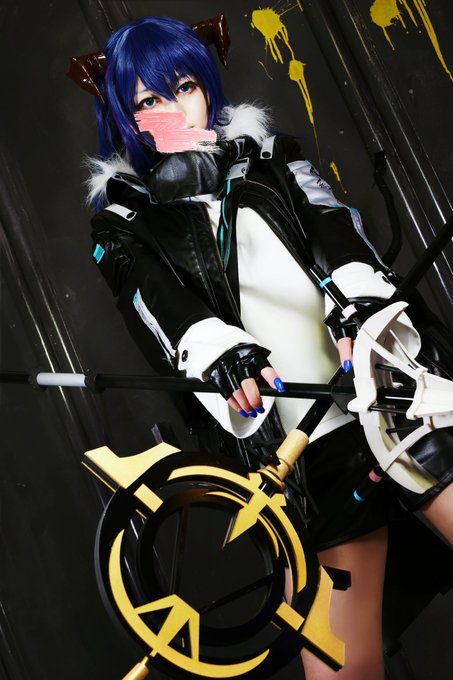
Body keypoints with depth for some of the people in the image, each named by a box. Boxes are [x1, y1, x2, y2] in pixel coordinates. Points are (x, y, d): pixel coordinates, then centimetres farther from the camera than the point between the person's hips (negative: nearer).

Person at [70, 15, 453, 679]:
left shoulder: (269, 152, 16)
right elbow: (162, 307, -8)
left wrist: (357, 297, -22)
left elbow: (335, 224, -1)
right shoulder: (125, 222, 11)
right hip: (310, 445, -2)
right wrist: (221, 350, -30)